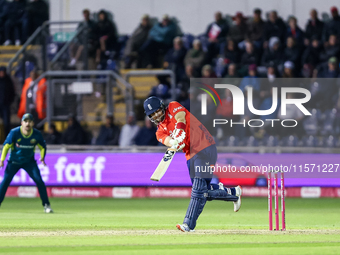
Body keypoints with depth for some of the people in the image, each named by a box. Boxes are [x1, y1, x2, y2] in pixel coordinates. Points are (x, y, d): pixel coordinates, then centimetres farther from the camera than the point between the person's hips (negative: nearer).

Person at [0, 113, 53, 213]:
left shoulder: (37, 134, -14)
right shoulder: (14, 132, -19)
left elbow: (42, 147, 2)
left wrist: (42, 157, -15)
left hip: (29, 162, 1)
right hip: (14, 161, -1)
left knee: (39, 180, -12)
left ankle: (46, 205, -2)